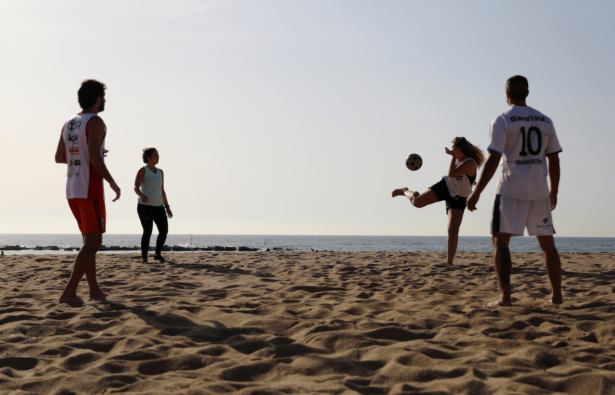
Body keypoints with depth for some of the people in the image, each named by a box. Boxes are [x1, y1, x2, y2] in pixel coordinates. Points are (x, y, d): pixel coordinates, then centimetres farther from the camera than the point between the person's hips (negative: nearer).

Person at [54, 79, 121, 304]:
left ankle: (94, 289, 22)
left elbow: (59, 157, 19)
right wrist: (113, 184, -13)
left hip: (72, 190, 8)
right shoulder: (95, 122, -11)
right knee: (93, 242, -6)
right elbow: (94, 158, -22)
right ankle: (69, 292, -16)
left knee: (90, 240, 17)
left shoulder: (68, 125, 13)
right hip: (90, 190, -8)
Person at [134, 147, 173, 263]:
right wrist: (142, 196, -34)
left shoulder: (160, 172, 17)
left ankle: (157, 254, 18)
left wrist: (167, 207, 16)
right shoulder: (143, 170, -1)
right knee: (147, 232, -12)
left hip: (158, 206, 6)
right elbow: (136, 187, -12)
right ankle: (144, 259, -4)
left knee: (164, 230, -2)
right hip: (145, 206, -6)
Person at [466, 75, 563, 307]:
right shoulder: (545, 121, 10)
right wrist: (554, 192, 22)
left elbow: (493, 160, -12)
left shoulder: (502, 121, -4)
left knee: (500, 242, -1)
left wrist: (476, 193, -10)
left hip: (510, 189, -5)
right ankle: (557, 295, 17)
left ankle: (505, 297, -11)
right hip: (539, 190, 5)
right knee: (547, 243, 14)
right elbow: (554, 160, 11)